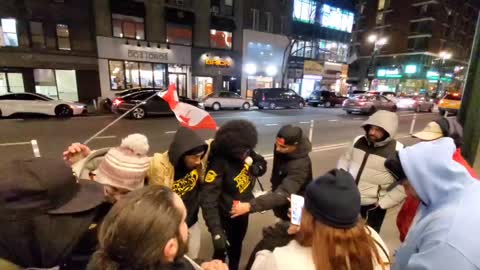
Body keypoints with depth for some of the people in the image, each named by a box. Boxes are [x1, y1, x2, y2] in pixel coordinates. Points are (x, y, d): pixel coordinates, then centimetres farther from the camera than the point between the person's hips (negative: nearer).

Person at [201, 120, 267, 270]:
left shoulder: (246, 152, -15)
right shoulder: (219, 162, -33)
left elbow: (262, 163, 2)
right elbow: (208, 199, -36)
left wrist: (255, 167, -22)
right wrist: (216, 231, -42)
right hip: (226, 216, -6)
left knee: (237, 246, 29)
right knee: (221, 251, 14)